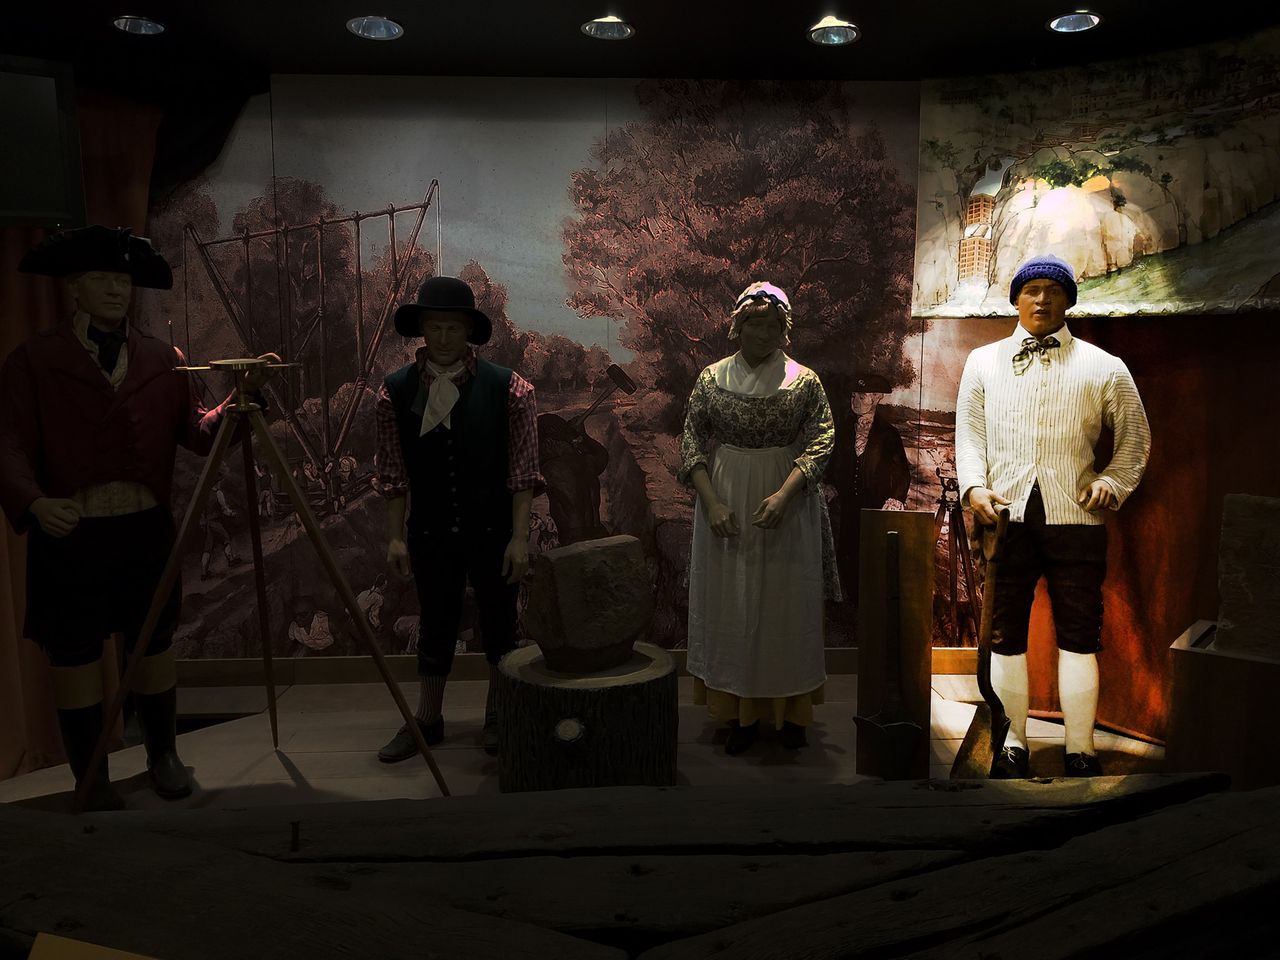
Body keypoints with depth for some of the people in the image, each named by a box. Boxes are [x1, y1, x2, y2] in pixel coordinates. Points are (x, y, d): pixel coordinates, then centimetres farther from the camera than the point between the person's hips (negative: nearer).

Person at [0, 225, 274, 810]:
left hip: (147, 528, 2)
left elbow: (198, 433, 0)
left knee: (154, 645, 11)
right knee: (74, 656, 7)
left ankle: (164, 756, 30)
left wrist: (241, 397, -18)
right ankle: (91, 779, 24)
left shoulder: (163, 360, 7)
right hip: (68, 532, -2)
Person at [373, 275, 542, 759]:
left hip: (493, 532, -1)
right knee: (435, 627, 12)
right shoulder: (395, 391, -1)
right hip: (431, 533, 2)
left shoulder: (509, 388, -8)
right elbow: (393, 473, 3)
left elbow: (522, 472, -7)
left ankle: (498, 716, 27)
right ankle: (427, 720, 27)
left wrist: (519, 537, -9)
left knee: (499, 626, 10)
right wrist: (395, 536, 0)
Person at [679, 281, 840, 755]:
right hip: (726, 509, 1)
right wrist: (711, 502, -13)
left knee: (787, 606, 7)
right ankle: (740, 714, 19)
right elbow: (691, 444, -1)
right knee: (729, 605, 6)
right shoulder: (712, 378, 2)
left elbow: (820, 443, -9)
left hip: (788, 511, -1)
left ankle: (790, 710, 23)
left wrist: (783, 495, -22)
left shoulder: (804, 381, -1)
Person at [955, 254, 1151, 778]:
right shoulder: (984, 362, 12)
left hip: (1075, 518, -1)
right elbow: (969, 433, 10)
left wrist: (1113, 482, -4)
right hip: (1005, 515, 1)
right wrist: (975, 486, -5)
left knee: (1079, 637, 3)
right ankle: (1014, 744, 21)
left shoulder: (1103, 368, 9)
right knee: (1006, 635, 8)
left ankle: (1080, 754, 15)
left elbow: (1135, 439, 13)